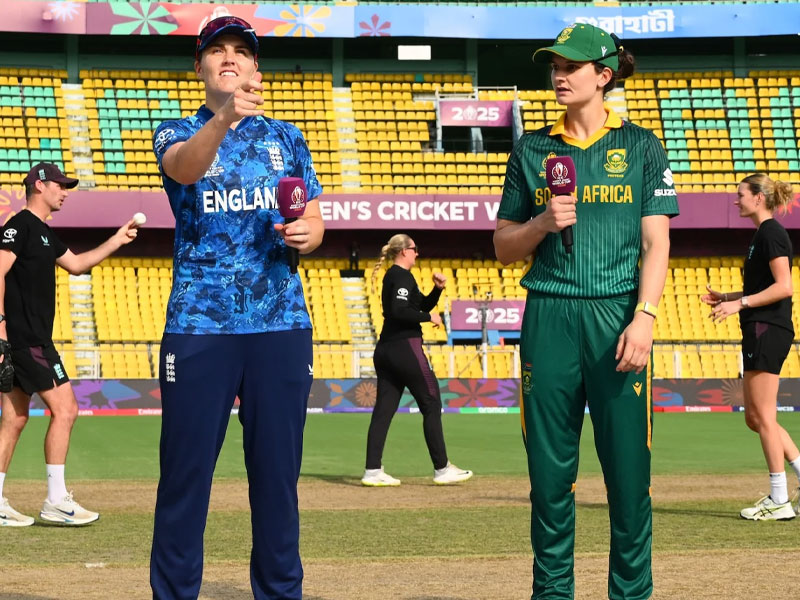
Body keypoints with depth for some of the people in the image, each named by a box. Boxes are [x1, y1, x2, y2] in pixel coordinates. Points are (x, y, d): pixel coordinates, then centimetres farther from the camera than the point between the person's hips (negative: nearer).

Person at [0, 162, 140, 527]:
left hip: (31, 339, 10)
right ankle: (56, 501, -7)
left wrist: (117, 241, 27)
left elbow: (76, 264, 32)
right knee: (64, 408, -9)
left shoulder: (43, 232, 21)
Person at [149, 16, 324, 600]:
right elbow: (184, 166, -18)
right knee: (185, 473, -3)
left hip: (282, 325, 2)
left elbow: (312, 224, 17)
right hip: (198, 326, -2)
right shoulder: (178, 133, 6)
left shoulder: (286, 137, 15)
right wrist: (225, 118, -39)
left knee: (278, 474, 4)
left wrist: (307, 233, -8)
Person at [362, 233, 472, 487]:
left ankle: (373, 471, -1)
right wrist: (430, 317, -13)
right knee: (431, 405, -1)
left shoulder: (391, 276, 19)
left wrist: (438, 289, 10)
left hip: (385, 350, 9)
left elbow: (422, 305, 24)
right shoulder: (403, 277, -10)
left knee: (384, 408, 4)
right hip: (406, 348, -9)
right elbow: (399, 311, -23)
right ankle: (442, 469, 2)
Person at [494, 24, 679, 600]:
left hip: (617, 315, -2)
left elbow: (656, 243, 1)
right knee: (550, 471, 2)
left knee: (628, 468, -4)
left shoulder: (640, 146, 7)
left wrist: (644, 318, -11)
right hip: (548, 318, 2)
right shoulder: (532, 151, 13)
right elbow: (504, 246, 15)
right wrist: (542, 223, -6)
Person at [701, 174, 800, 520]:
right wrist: (727, 297, 15)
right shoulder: (763, 235, 18)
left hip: (768, 331, -10)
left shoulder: (771, 233, -11)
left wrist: (739, 303, -20)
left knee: (763, 416, -6)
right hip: (760, 332, 10)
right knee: (755, 417, 11)